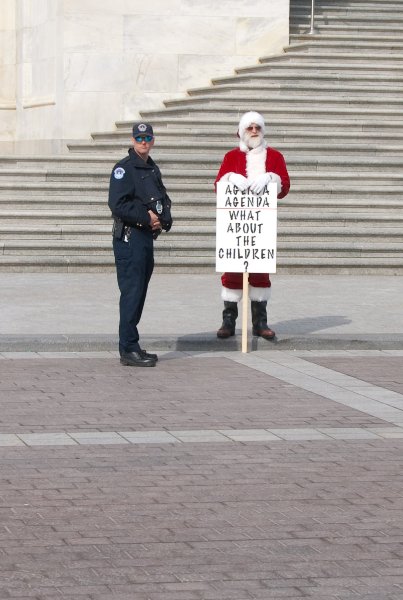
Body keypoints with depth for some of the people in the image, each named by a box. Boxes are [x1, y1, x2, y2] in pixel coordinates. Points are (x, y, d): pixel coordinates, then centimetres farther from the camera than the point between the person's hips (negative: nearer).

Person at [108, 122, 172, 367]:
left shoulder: (153, 169, 17)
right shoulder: (124, 168, -9)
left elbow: (164, 200, 23)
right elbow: (117, 204, -18)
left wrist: (164, 219, 3)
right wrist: (146, 217, -16)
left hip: (147, 237, 9)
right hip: (129, 238, -9)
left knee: (139, 293, 12)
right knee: (131, 293, -9)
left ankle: (133, 347, 19)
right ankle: (128, 349, -8)